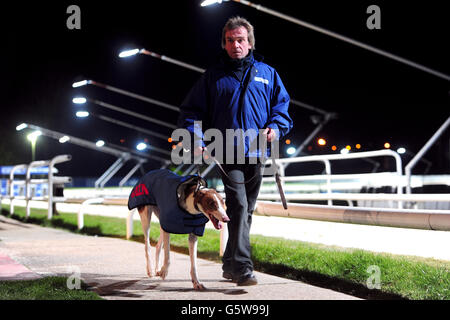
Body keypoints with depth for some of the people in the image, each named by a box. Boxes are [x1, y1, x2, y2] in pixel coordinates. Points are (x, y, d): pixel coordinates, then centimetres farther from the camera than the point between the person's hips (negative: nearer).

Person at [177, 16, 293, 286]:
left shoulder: (267, 73, 13)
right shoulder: (213, 76, 7)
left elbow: (282, 104, 16)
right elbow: (191, 110, 8)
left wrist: (276, 127, -4)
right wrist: (196, 138, -8)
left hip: (255, 153, 4)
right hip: (227, 153, -4)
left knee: (247, 209, 11)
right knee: (238, 205, -17)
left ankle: (230, 264, 24)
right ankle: (243, 268, -20)